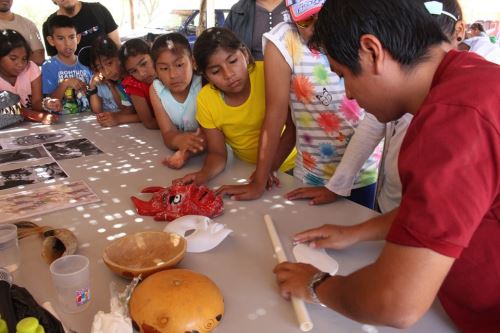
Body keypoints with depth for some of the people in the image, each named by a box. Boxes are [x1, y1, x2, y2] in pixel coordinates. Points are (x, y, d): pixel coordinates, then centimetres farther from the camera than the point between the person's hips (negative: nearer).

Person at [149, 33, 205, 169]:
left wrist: (186, 153, -40)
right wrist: (179, 140, -38)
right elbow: (168, 134, -13)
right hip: (179, 150, 2)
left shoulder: (204, 87, -19)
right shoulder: (156, 89, -9)